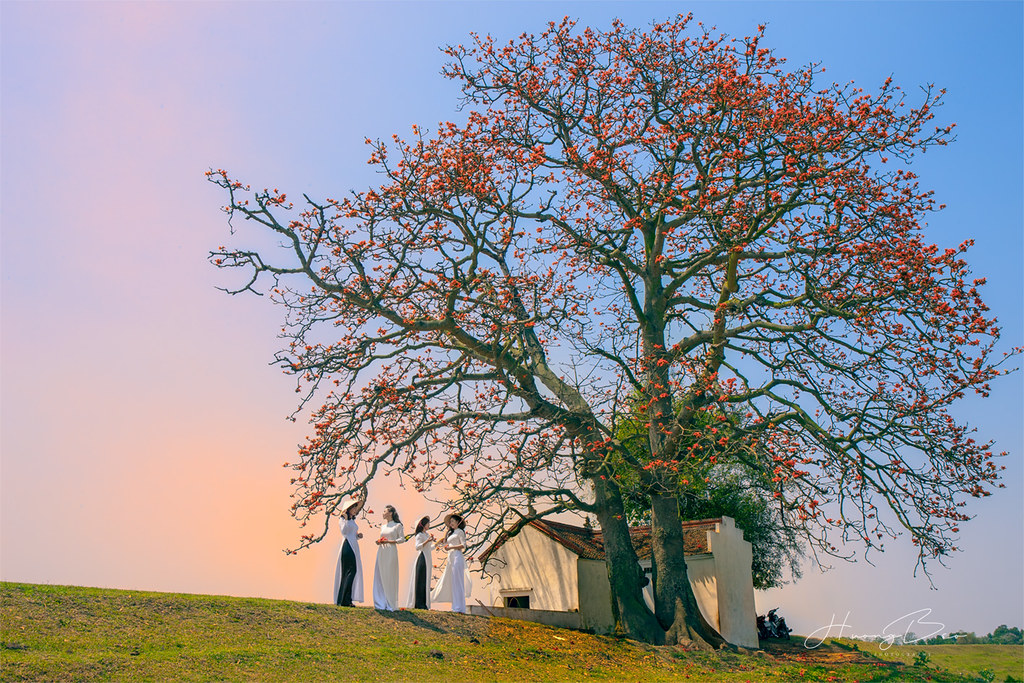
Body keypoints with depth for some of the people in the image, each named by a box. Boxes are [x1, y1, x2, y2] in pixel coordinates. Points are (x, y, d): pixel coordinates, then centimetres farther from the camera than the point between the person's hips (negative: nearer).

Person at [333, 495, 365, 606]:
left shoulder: (353, 521, 21)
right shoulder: (342, 520, -2)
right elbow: (344, 531, -18)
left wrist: (358, 536, 7)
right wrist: (346, 519, -24)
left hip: (354, 547, 8)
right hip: (347, 547, -8)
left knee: (350, 572, 4)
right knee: (350, 571, -15)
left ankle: (343, 600, 6)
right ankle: (344, 600, -15)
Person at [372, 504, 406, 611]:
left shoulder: (397, 525, -1)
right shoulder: (382, 526, 16)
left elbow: (402, 539, -5)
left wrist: (389, 541, -13)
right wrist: (378, 542, 3)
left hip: (391, 552, -6)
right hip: (381, 552, 6)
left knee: (389, 577, -5)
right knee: (380, 577, 3)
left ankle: (390, 604, 1)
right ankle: (380, 603, 9)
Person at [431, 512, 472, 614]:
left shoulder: (460, 532, 1)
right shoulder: (452, 533, 24)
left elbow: (463, 545, -10)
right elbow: (445, 544, 19)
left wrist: (451, 547, -14)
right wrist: (446, 532, 20)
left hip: (457, 557, -8)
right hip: (451, 558, 8)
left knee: (457, 582, -10)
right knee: (448, 582, 3)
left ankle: (459, 608, -9)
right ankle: (455, 606, 4)